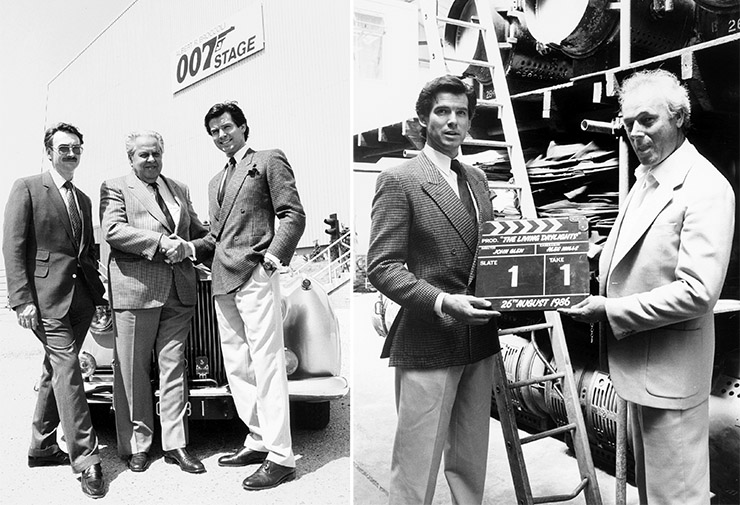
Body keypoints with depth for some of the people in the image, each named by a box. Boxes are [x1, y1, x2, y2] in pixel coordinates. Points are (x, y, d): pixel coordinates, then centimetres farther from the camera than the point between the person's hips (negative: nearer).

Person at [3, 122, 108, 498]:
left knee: (55, 369, 14)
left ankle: (42, 447, 27)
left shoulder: (83, 200, 19)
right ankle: (85, 459, -9)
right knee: (67, 368, -12)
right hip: (47, 295, -6)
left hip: (80, 297, 6)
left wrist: (99, 296, 12)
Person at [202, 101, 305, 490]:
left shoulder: (269, 160, 4)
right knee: (236, 367, 9)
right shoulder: (216, 181, 25)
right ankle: (259, 441, 20)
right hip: (223, 282, 8)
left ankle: (281, 458, -4)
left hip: (255, 276, -8)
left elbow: (293, 215, -4)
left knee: (266, 366, -9)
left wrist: (273, 256, -16)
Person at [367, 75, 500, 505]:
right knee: (417, 469, 3)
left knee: (472, 463, 19)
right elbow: (382, 267, -14)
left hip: (478, 342, 7)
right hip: (427, 344, -7)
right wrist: (442, 301, -25)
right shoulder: (399, 181, -8)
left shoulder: (477, 178, 14)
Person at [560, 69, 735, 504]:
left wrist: (610, 311, -22)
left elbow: (697, 292, -25)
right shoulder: (646, 178, 10)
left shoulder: (706, 189, -19)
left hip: (670, 370, -9)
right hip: (636, 362, 9)